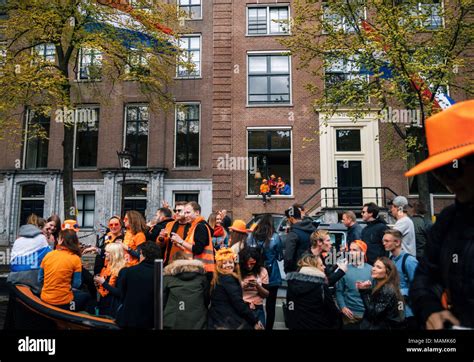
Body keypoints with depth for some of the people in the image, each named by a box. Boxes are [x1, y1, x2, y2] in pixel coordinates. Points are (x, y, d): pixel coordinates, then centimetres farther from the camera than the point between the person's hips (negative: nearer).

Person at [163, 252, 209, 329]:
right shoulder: (201, 274, 6)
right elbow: (207, 299, 10)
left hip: (173, 323, -1)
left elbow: (162, 301, 3)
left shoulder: (168, 276, 1)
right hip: (198, 323, 1)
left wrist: (161, 321, 15)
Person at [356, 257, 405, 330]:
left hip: (382, 327, -8)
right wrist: (365, 290, -6)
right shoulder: (383, 288, 8)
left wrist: (365, 291, -21)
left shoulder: (386, 290, -20)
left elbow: (373, 313, -22)